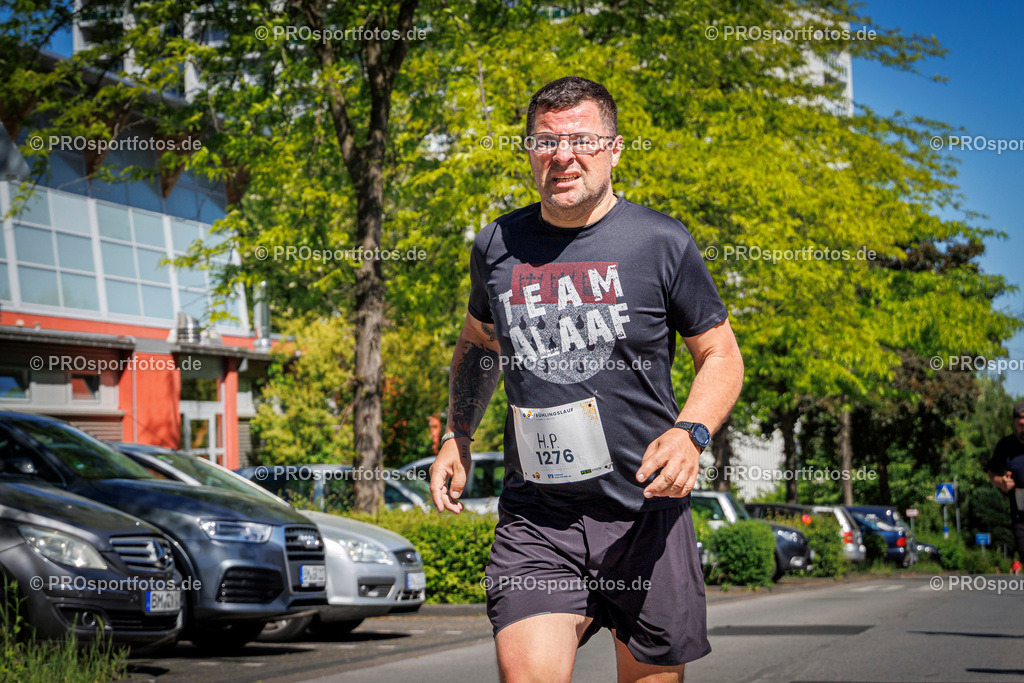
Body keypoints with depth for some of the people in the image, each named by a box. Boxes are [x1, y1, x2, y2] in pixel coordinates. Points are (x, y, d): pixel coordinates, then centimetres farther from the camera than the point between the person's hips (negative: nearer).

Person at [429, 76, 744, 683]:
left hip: (646, 513, -1)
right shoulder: (497, 246, 6)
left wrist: (689, 434, -14)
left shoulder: (661, 242, -2)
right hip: (535, 519, 1)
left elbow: (722, 355, 4)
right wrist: (456, 439, 15)